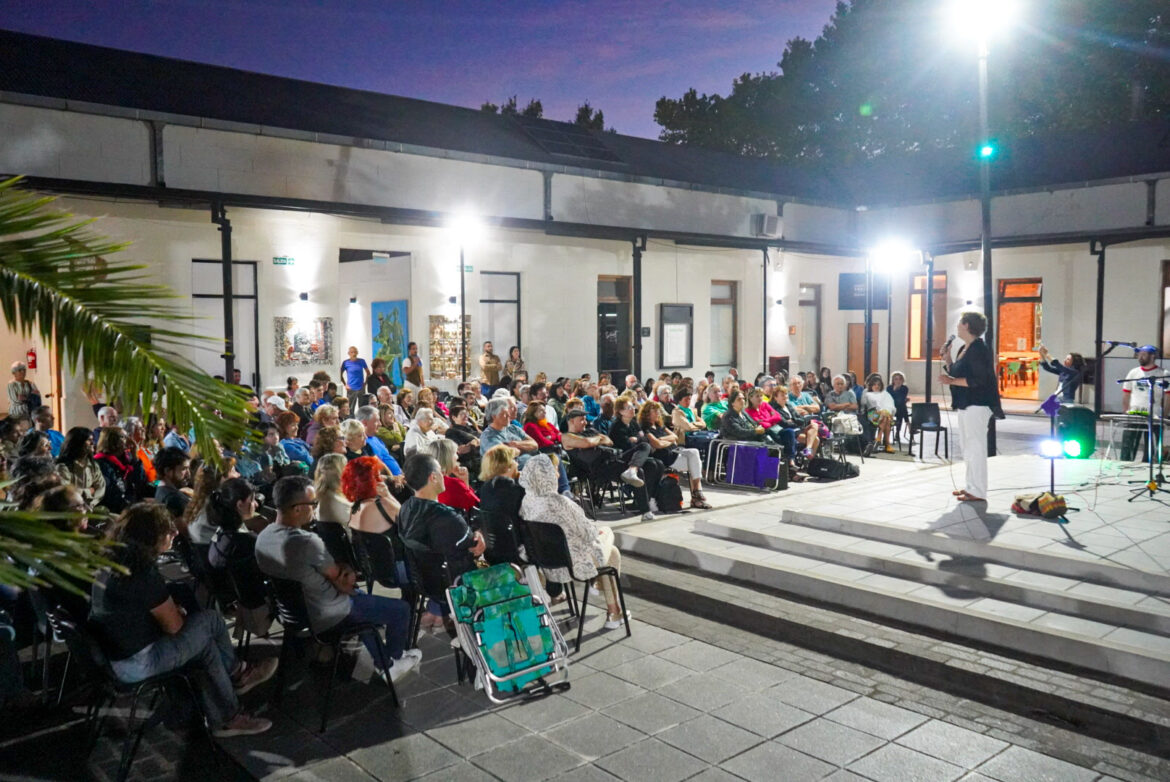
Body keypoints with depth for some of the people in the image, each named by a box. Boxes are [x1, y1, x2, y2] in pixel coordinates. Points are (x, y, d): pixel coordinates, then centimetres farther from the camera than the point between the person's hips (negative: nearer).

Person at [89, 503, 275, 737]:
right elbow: (173, 625, -15)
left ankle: (224, 718, 25)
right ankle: (237, 674, 20)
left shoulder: (110, 557, 2)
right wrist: (176, 610, 5)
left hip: (108, 654, 9)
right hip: (134, 663, -9)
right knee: (210, 621, -2)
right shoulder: (142, 571, -25)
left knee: (204, 641, 16)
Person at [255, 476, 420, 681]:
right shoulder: (306, 542, -36)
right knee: (401, 609, 9)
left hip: (294, 609, 9)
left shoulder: (263, 536, -7)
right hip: (326, 616, -9)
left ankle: (384, 664, 41)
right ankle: (395, 657, 37)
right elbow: (337, 576, -18)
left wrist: (345, 571, -9)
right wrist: (349, 572, 2)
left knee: (361, 597, 33)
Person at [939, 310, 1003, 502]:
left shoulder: (978, 348, -14)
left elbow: (978, 380, -21)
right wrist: (947, 358, 10)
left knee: (975, 448, -6)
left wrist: (952, 381, -20)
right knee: (969, 448, 15)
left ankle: (978, 492, -2)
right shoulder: (964, 349, 15)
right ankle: (971, 487, 24)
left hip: (976, 406, -10)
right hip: (965, 405, 10)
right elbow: (955, 373, 22)